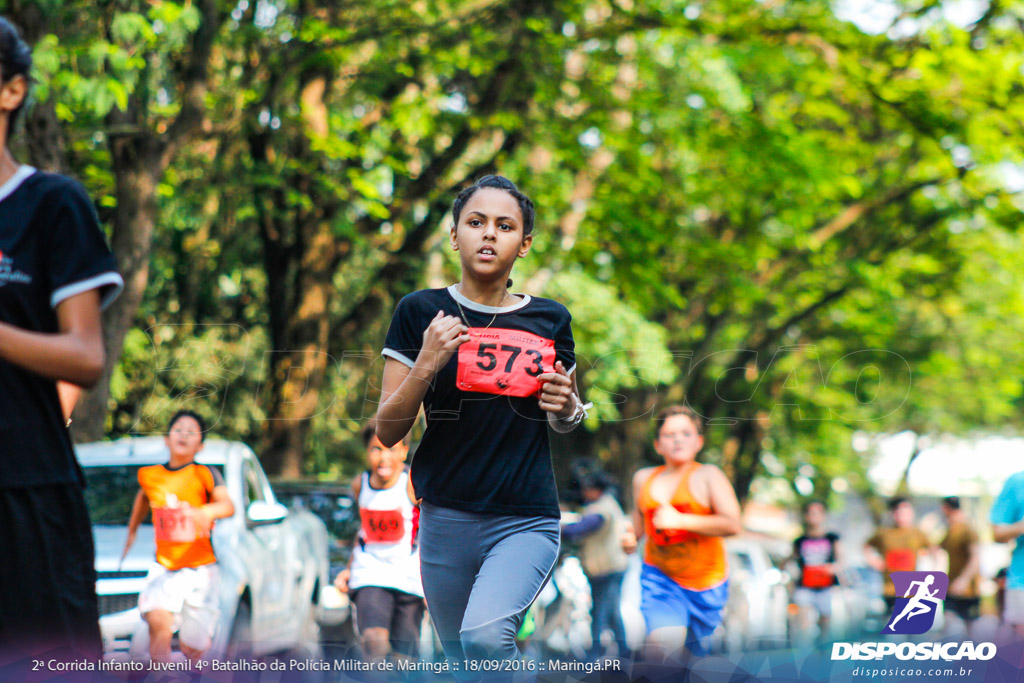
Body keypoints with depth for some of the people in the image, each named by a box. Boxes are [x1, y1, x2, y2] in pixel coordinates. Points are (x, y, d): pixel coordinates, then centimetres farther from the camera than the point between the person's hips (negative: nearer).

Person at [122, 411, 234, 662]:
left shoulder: (204, 474, -6)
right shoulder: (149, 475, 5)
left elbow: (228, 506, -22)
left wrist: (208, 511, -44)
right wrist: (132, 530, 36)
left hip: (200, 567, -1)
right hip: (164, 567, 1)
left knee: (192, 646, 8)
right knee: (158, 621, -27)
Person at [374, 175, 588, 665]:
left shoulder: (549, 320, 5)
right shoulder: (421, 313, 0)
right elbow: (387, 432, -1)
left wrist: (567, 408, -3)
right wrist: (427, 365, -17)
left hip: (526, 521, -1)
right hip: (446, 518, 1)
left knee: (485, 635, -28)